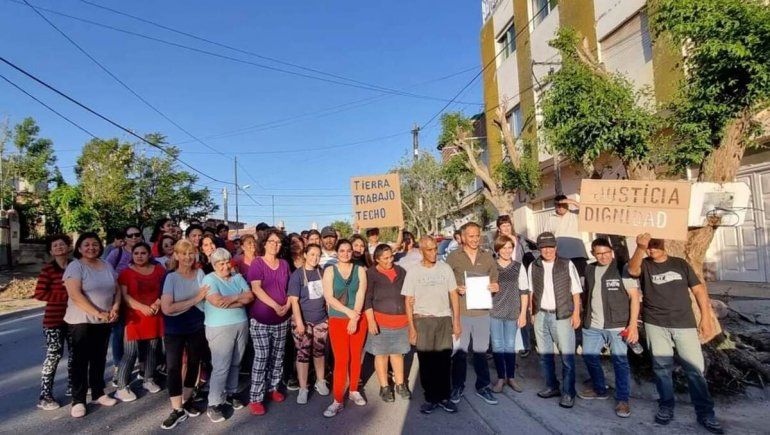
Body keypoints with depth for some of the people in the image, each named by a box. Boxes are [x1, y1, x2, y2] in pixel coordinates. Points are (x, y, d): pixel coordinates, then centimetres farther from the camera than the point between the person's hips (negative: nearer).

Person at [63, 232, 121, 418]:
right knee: (81, 360, 2)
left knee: (99, 358, 14)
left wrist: (115, 308, -8)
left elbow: (117, 289, 11)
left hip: (105, 322, 5)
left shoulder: (107, 265, 8)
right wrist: (98, 313, -22)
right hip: (81, 321, -5)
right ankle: (78, 400, 12)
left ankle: (98, 393, 26)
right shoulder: (75, 266, -10)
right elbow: (75, 295, -19)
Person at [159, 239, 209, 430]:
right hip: (174, 330, -3)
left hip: (197, 328, 3)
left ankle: (187, 400, 33)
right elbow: (166, 308, -19)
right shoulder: (171, 277, -12)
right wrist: (194, 300, -20)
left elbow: (207, 296, 7)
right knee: (173, 367, -2)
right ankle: (177, 410, 12)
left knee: (194, 363, 14)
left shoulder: (200, 274, -2)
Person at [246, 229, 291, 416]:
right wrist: (276, 306, -21)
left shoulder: (284, 264, 9)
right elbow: (256, 289, -16)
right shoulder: (257, 263, -6)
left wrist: (287, 305, -6)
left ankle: (273, 388, 28)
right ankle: (255, 398, 4)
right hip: (261, 318, -5)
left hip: (282, 319, 5)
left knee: (278, 356, 11)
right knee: (261, 357, -5)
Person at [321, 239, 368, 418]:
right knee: (341, 359, -4)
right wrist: (349, 312, -17)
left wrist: (355, 319, -14)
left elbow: (361, 295, -6)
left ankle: (354, 390, 28)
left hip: (358, 319, 2)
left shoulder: (360, 270, 1)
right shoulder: (330, 270, -2)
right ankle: (337, 400, 3)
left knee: (356, 356, 10)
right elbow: (329, 297, -10)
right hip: (338, 320, -2)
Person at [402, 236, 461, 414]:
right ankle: (430, 398, 16)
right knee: (426, 361, 4)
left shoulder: (445, 268, 4)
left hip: (444, 319, 1)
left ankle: (444, 397, 16)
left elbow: (454, 295, 7)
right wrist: (411, 327, -2)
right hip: (422, 320, -1)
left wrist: (456, 321, 3)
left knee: (444, 360, 3)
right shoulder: (414, 271, 0)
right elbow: (409, 301, 2)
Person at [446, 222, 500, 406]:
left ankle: (482, 387, 25)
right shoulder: (453, 257, 0)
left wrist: (495, 287, -8)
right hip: (460, 311, -2)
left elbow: (494, 282, 14)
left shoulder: (488, 257, 8)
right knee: (460, 350, 5)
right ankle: (457, 386, 21)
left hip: (482, 311, 2)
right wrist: (456, 289, -16)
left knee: (481, 350, 11)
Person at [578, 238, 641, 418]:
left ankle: (622, 399, 15)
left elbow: (634, 297, -10)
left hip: (617, 325, -5)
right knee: (589, 356, 12)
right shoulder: (589, 269, 8)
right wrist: (584, 317, 11)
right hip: (592, 325, 6)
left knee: (620, 361, 1)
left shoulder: (622, 269, -8)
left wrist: (633, 324, -16)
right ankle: (599, 390, 32)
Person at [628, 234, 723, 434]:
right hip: (656, 324, 0)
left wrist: (706, 317, 1)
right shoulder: (644, 265, 2)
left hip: (684, 324, 1)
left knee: (695, 367, 0)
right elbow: (632, 270, -22)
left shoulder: (681, 264, 9)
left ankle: (705, 412, 10)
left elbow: (698, 289, 10)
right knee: (662, 367, 7)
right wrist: (640, 249, -41)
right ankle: (666, 406, 20)